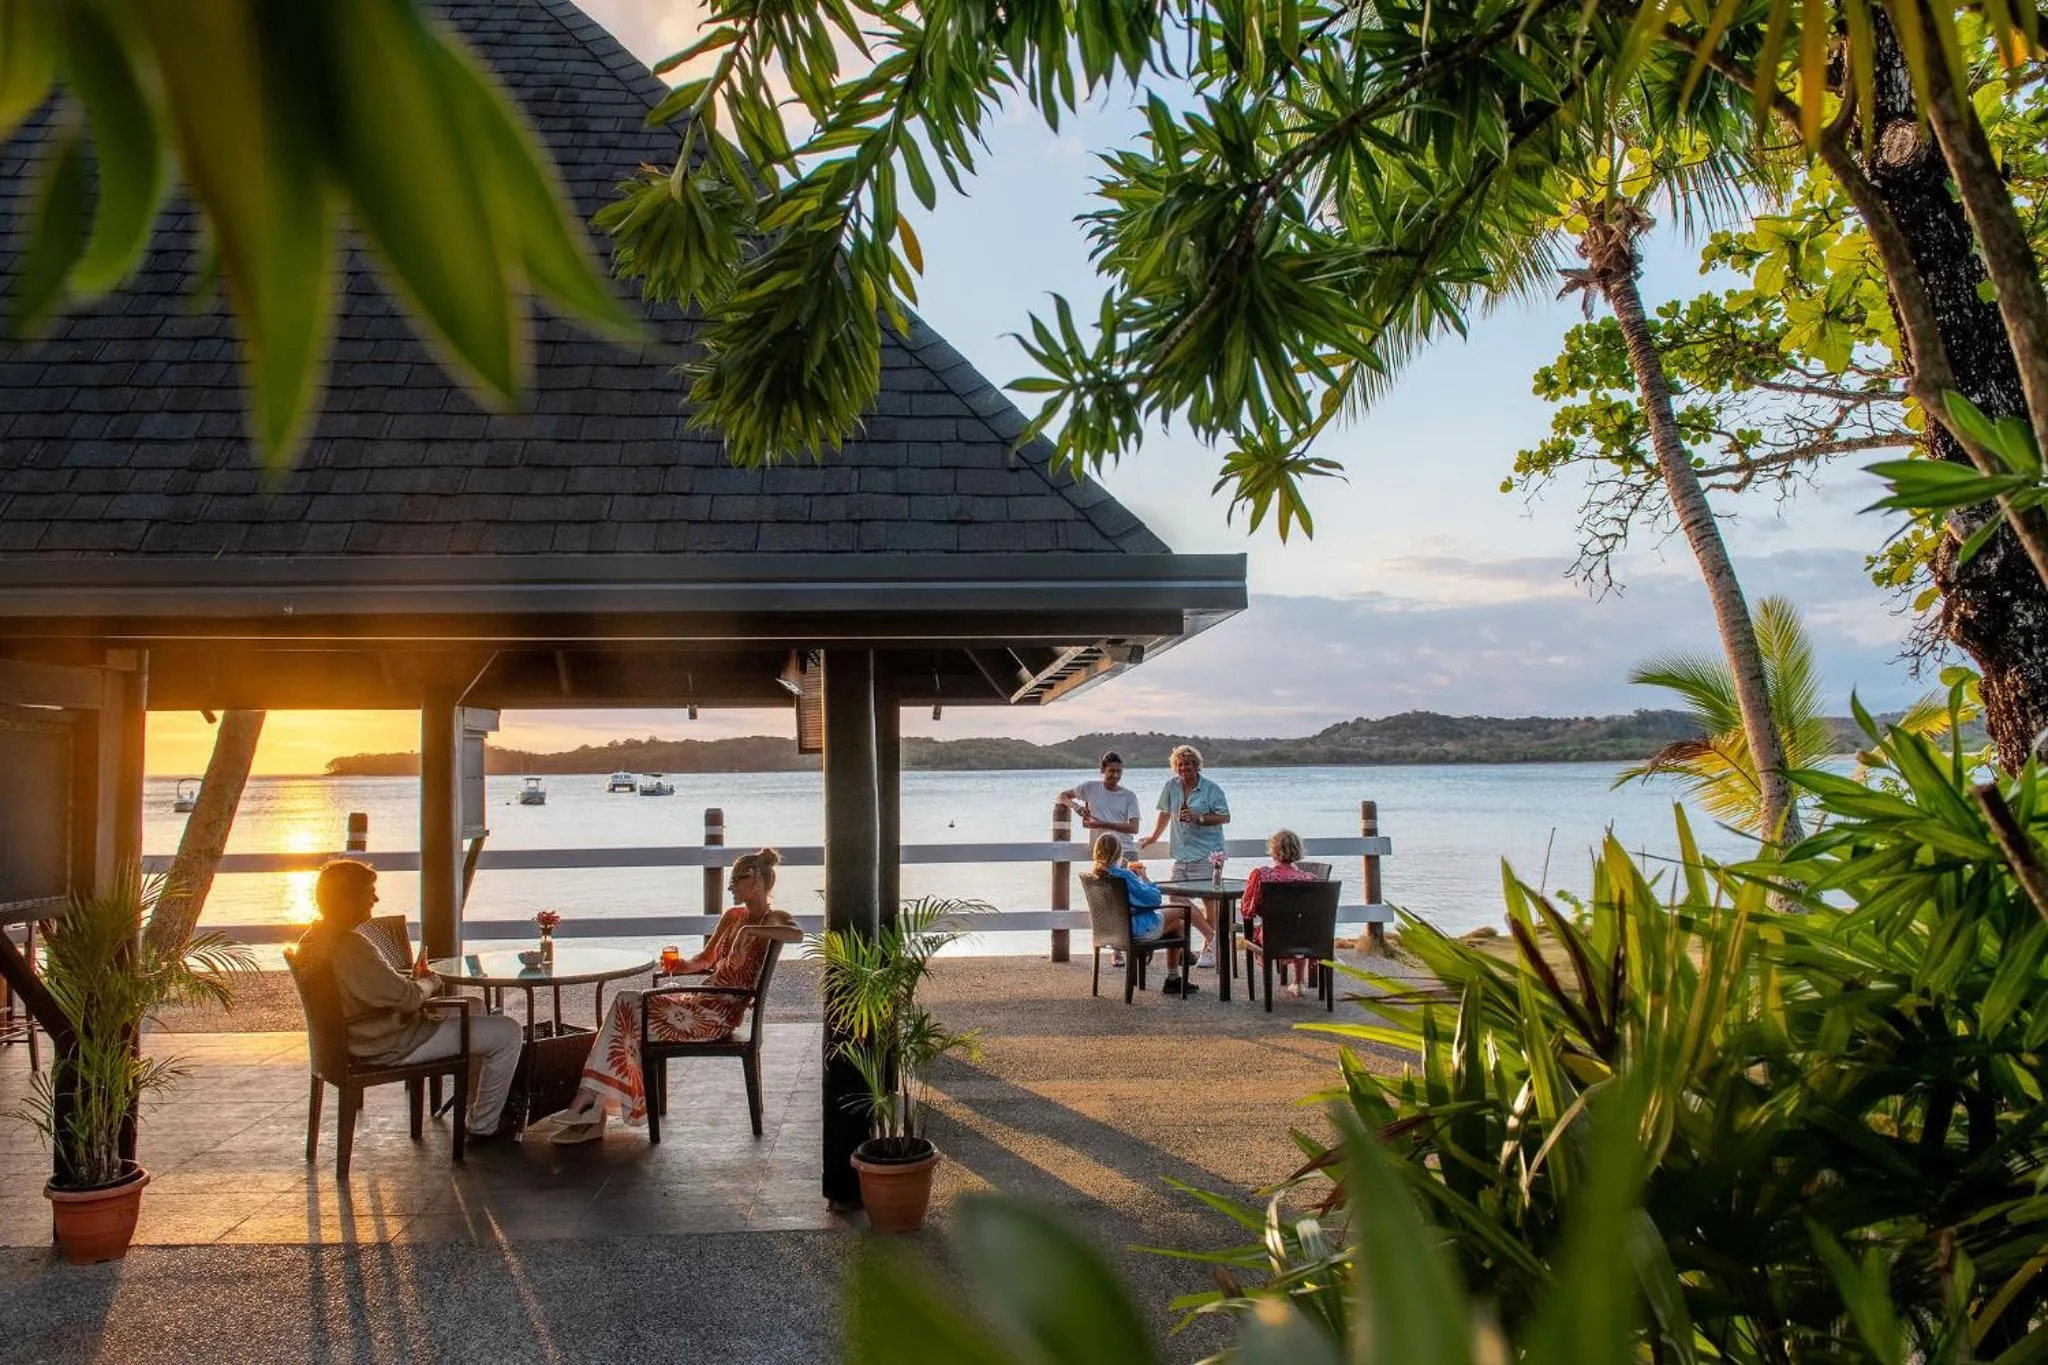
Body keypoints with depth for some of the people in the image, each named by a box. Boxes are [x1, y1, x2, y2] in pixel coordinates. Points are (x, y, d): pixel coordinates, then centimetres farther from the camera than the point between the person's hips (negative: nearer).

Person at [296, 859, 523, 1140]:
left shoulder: (315, 938, 5)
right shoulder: (350, 945, -28)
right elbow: (405, 997, -26)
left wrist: (415, 980, 4)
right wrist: (428, 983, -5)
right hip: (388, 1046, -11)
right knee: (508, 1032, -7)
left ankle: (478, 1103, 36)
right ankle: (484, 1125, 8)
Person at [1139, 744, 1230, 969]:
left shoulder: (1211, 789, -3)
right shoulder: (1171, 786, 8)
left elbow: (1225, 817, -4)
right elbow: (1166, 812, 23)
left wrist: (1199, 818, -15)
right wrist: (1154, 837, 31)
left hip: (1207, 854, -5)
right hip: (1182, 855, 5)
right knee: (1176, 899, -3)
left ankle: (1209, 946, 8)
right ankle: (1212, 937, 8)